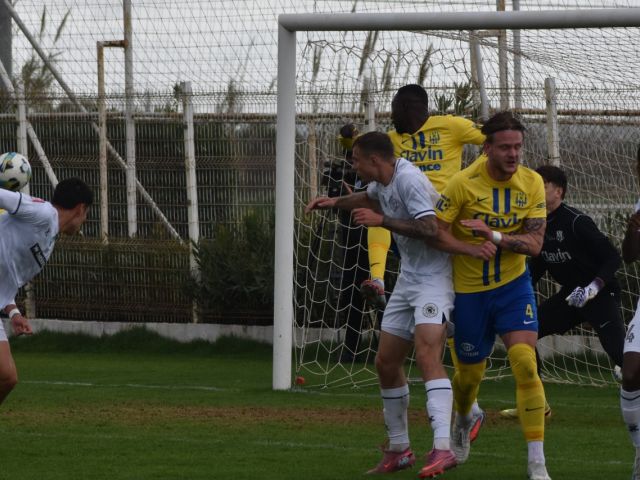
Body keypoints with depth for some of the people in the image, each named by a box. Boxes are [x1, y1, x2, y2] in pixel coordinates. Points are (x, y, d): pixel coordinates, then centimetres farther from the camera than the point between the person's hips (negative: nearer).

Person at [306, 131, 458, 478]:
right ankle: (398, 450, 23)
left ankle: (442, 449, -38)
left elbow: (429, 228, -30)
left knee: (427, 355, -26)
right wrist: (336, 202, 25)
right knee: (386, 363, 10)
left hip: (433, 277, -10)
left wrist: (381, 221, -26)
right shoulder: (383, 181, 10)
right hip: (408, 278, 10)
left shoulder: (408, 179, -19)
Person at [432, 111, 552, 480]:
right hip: (469, 290, -1)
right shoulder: (465, 183, -15)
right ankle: (463, 422, 51)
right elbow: (435, 232, -12)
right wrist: (473, 250, -27)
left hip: (514, 286, 1)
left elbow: (535, 244, -11)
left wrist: (495, 236, -26)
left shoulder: (532, 183, -7)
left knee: (526, 364, -18)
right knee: (470, 373, 13)